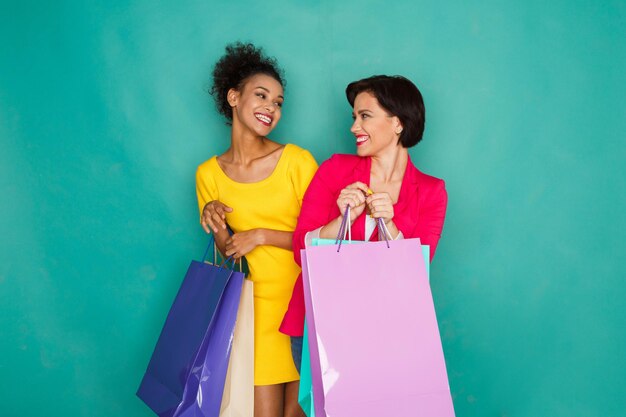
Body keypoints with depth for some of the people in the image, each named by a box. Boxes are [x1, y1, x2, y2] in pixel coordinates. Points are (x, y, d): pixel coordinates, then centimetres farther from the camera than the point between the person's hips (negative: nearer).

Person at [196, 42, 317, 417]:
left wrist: (261, 236, -12)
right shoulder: (209, 174, 3)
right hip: (259, 301, 2)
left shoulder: (297, 161, -7)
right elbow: (228, 252, 9)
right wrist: (216, 223, -10)